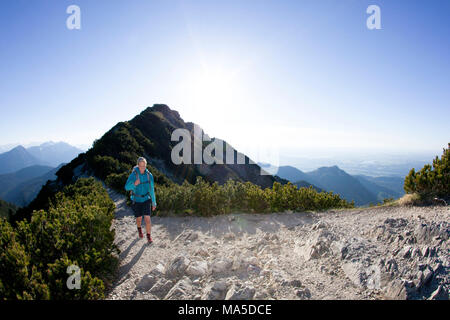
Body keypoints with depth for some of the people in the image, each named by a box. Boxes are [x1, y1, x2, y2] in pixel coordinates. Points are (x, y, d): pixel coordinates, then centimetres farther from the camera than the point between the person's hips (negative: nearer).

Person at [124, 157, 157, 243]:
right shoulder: (133, 175, -17)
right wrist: (134, 184, -36)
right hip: (136, 200, -1)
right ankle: (139, 229, 49)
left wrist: (154, 202, 4)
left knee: (147, 218, -8)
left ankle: (149, 236, 11)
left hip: (146, 199, 1)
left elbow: (152, 189, -1)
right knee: (139, 219, 14)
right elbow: (127, 187, -15)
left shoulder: (149, 175, -10)